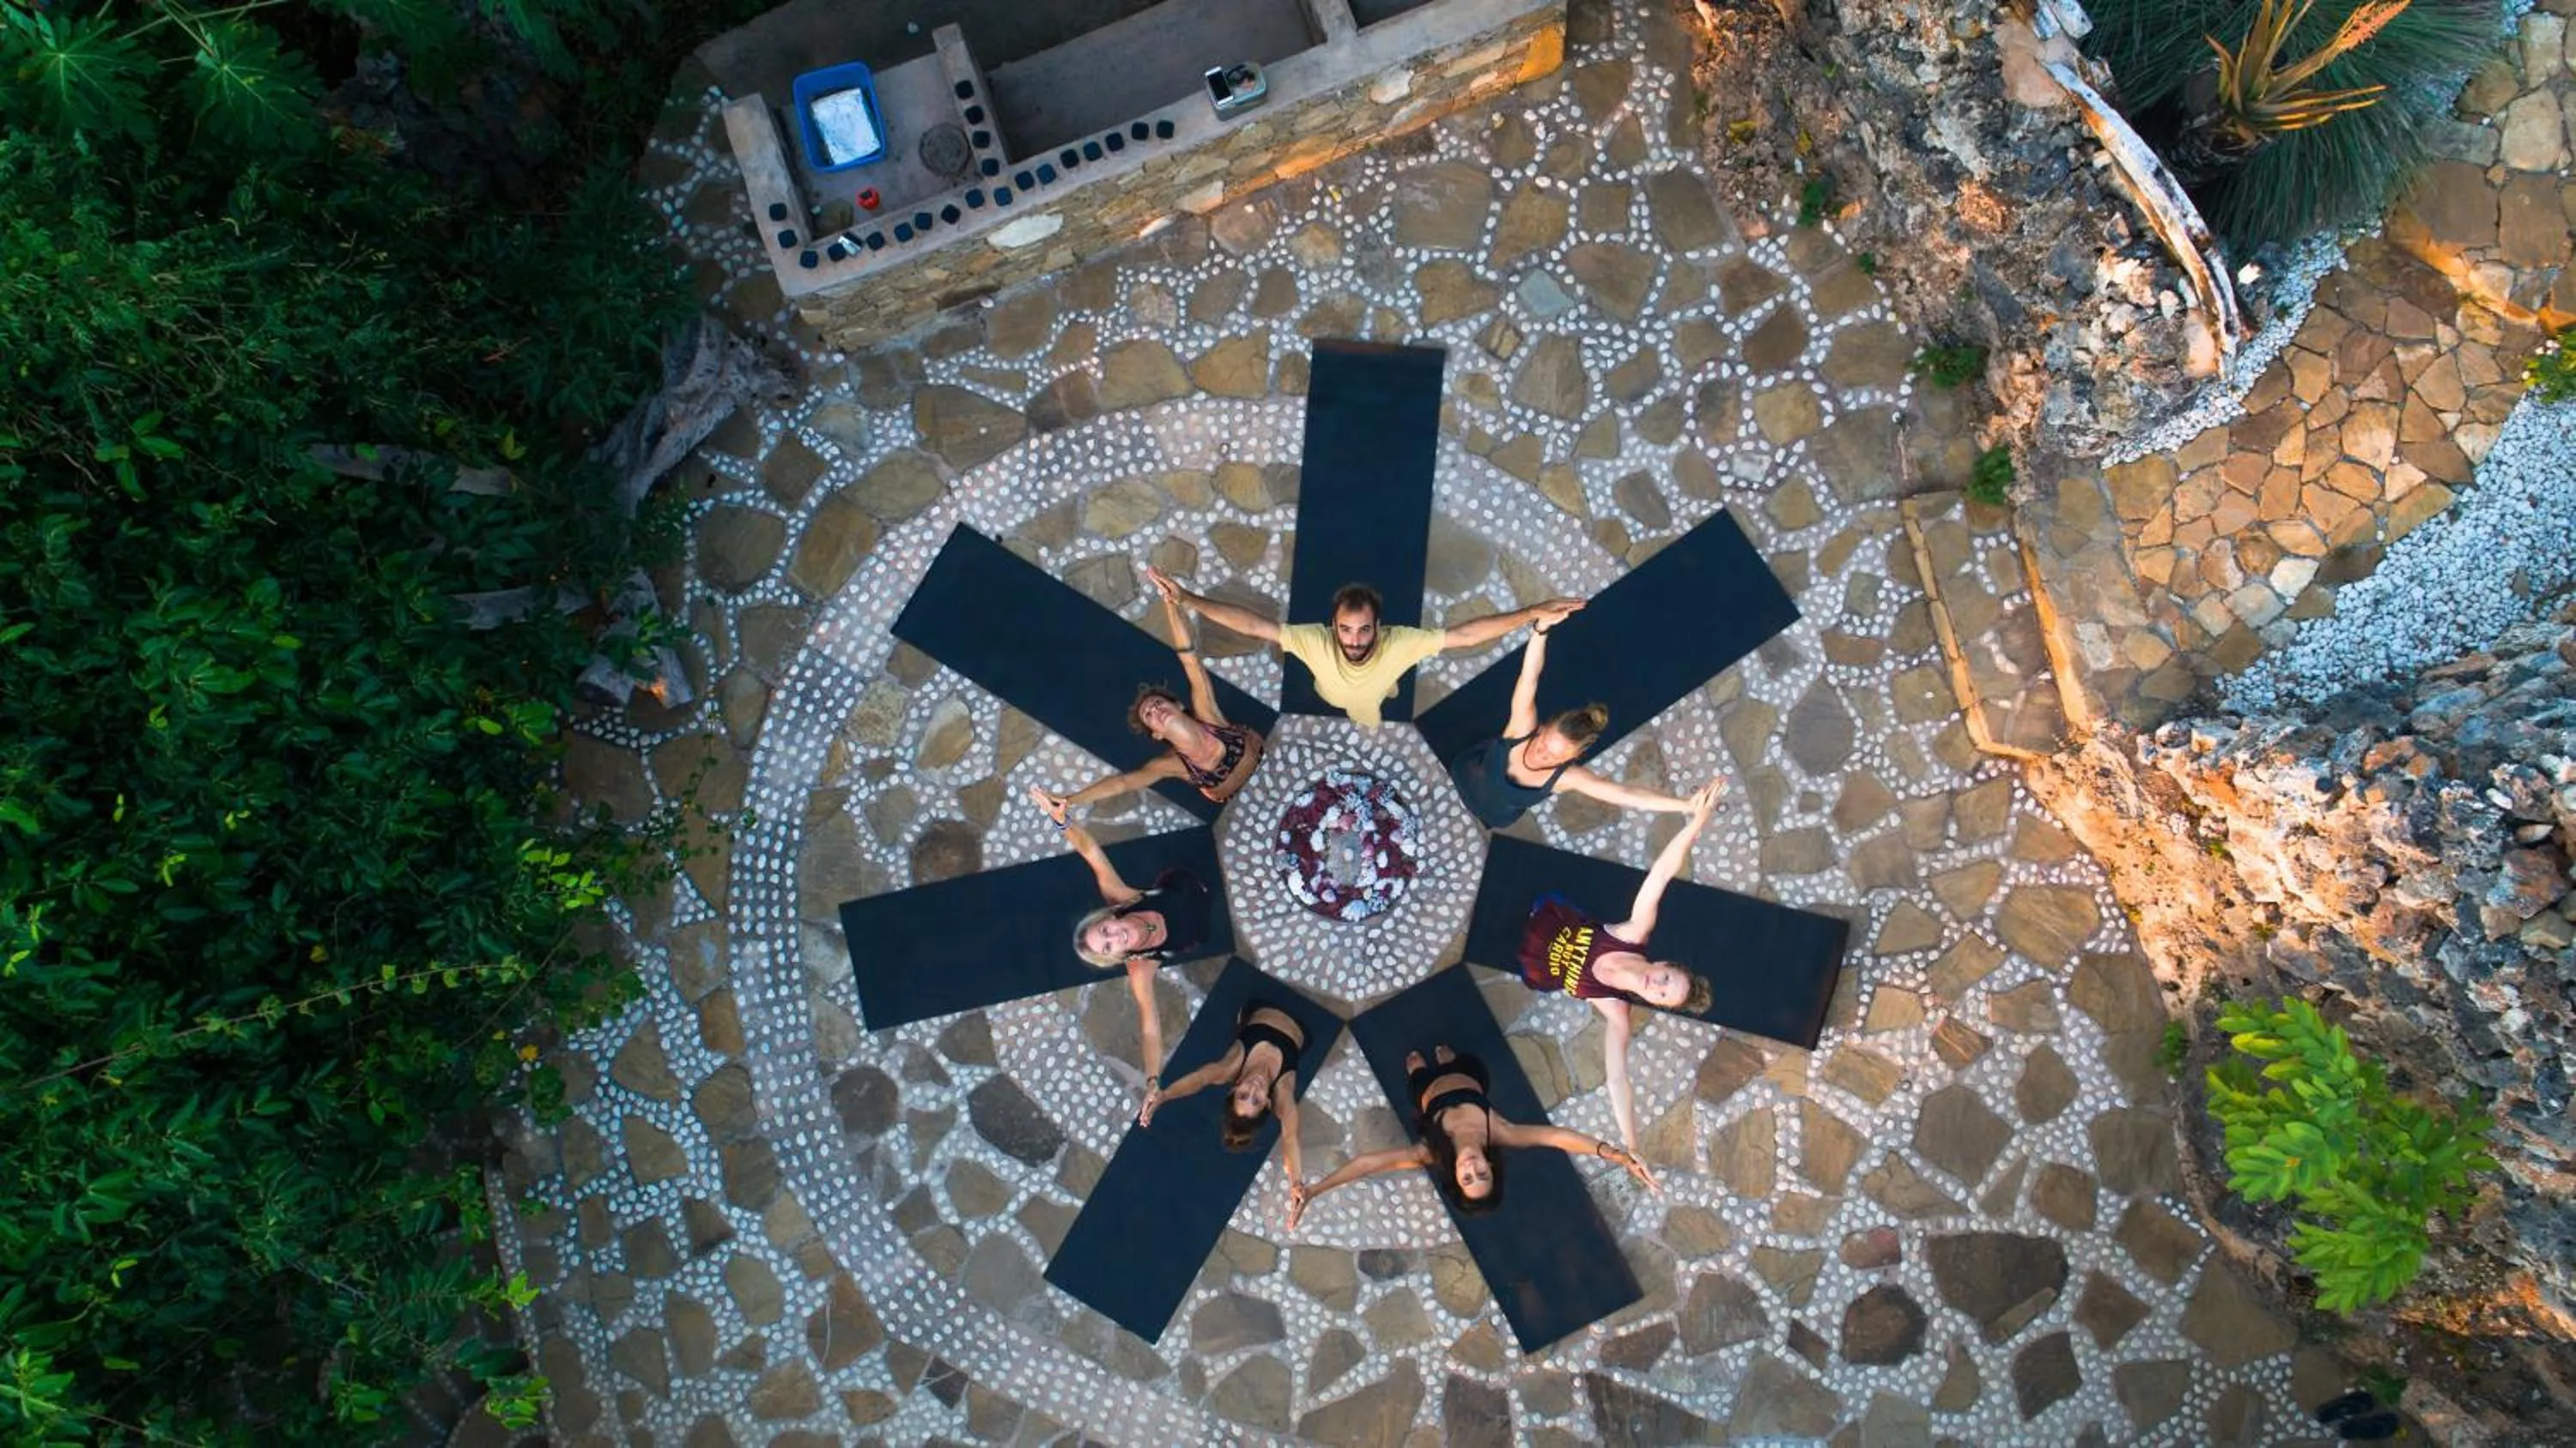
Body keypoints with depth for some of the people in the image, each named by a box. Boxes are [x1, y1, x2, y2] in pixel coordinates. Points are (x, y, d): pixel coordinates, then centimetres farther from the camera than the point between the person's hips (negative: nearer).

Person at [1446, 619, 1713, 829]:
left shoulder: (1568, 778, -42)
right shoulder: (1523, 728, -43)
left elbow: (1628, 794, -49)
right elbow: (1529, 676, -60)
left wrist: (1688, 805, -58)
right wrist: (1541, 629, -78)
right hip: (1466, 775, -1)